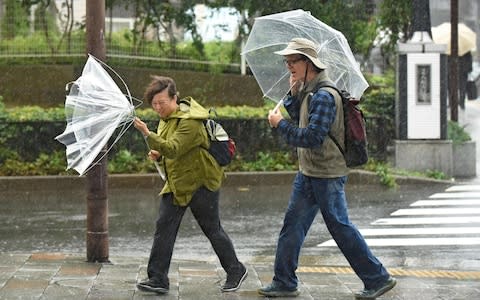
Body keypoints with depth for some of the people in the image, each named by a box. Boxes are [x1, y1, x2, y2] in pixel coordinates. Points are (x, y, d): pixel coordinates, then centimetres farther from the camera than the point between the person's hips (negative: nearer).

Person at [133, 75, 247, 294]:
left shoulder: (190, 122, -21)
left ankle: (236, 271, 21)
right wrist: (158, 154, 0)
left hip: (201, 182, -8)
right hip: (176, 184, 8)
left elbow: (174, 149, -33)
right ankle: (158, 278, -4)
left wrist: (148, 135, -44)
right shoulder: (165, 119, 9)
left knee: (212, 229, 3)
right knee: (164, 227, -4)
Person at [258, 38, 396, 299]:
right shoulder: (307, 90, 11)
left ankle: (378, 279, 7)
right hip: (309, 172, 10)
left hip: (327, 174, -10)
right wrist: (293, 92, 5)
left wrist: (279, 125, -17)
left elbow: (313, 137, -26)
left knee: (340, 227, -3)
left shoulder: (324, 95, -20)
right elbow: (299, 118, 20)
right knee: (293, 224, 11)